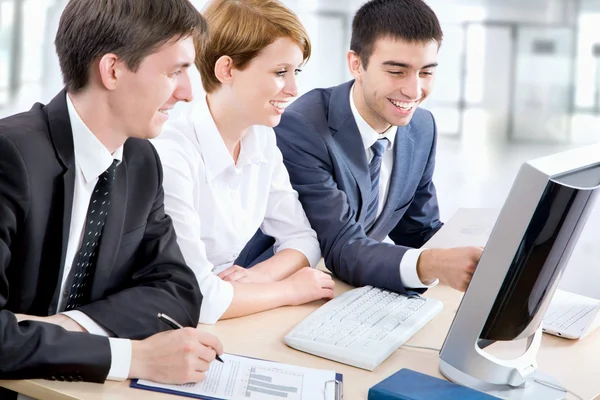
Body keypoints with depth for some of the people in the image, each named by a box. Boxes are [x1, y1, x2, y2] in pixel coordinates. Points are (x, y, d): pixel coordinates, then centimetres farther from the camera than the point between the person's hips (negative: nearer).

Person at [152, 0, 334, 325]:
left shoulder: (262, 139, 0)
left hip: (233, 324, 7)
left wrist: (258, 276, -14)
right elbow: (192, 297, -26)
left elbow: (302, 239, 6)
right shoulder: (171, 156, -24)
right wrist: (289, 289, -13)